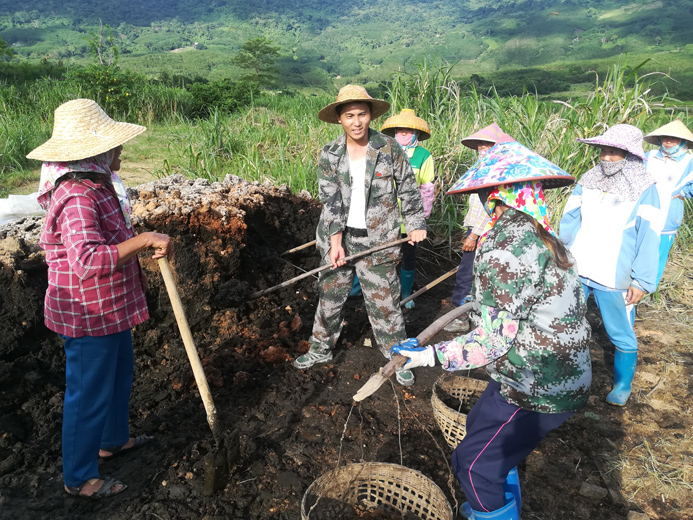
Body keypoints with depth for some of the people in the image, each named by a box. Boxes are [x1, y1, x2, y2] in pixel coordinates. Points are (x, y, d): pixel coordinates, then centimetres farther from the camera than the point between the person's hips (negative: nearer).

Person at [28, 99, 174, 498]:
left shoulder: (98, 184, 6)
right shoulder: (76, 197, -26)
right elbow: (88, 260, -39)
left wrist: (148, 244, 9)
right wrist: (143, 240, -39)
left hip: (111, 309, 10)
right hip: (89, 316, -10)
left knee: (120, 375, 26)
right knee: (90, 393, 7)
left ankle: (114, 438, 49)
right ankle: (80, 477, 28)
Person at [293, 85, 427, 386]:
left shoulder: (389, 149, -5)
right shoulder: (329, 155, -2)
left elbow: (409, 189, 5)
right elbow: (330, 200, -8)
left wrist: (416, 224, 5)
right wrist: (336, 242, -15)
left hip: (377, 241, -2)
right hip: (338, 239, 2)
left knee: (384, 303, 5)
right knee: (330, 297, 15)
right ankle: (321, 350, 35)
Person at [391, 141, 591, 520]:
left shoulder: (506, 245, -26)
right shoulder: (536, 233, 4)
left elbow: (494, 341, -25)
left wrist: (431, 355, -22)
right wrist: (477, 301, 34)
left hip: (538, 387, -10)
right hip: (557, 375, 10)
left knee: (474, 461, 4)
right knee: (480, 427, 26)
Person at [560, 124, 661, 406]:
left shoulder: (644, 190, -7)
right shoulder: (589, 180, 3)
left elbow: (648, 238, -8)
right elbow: (569, 221, 7)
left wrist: (642, 280, -12)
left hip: (614, 278, -3)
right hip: (575, 271, 4)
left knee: (621, 335, 10)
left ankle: (623, 385, 33)